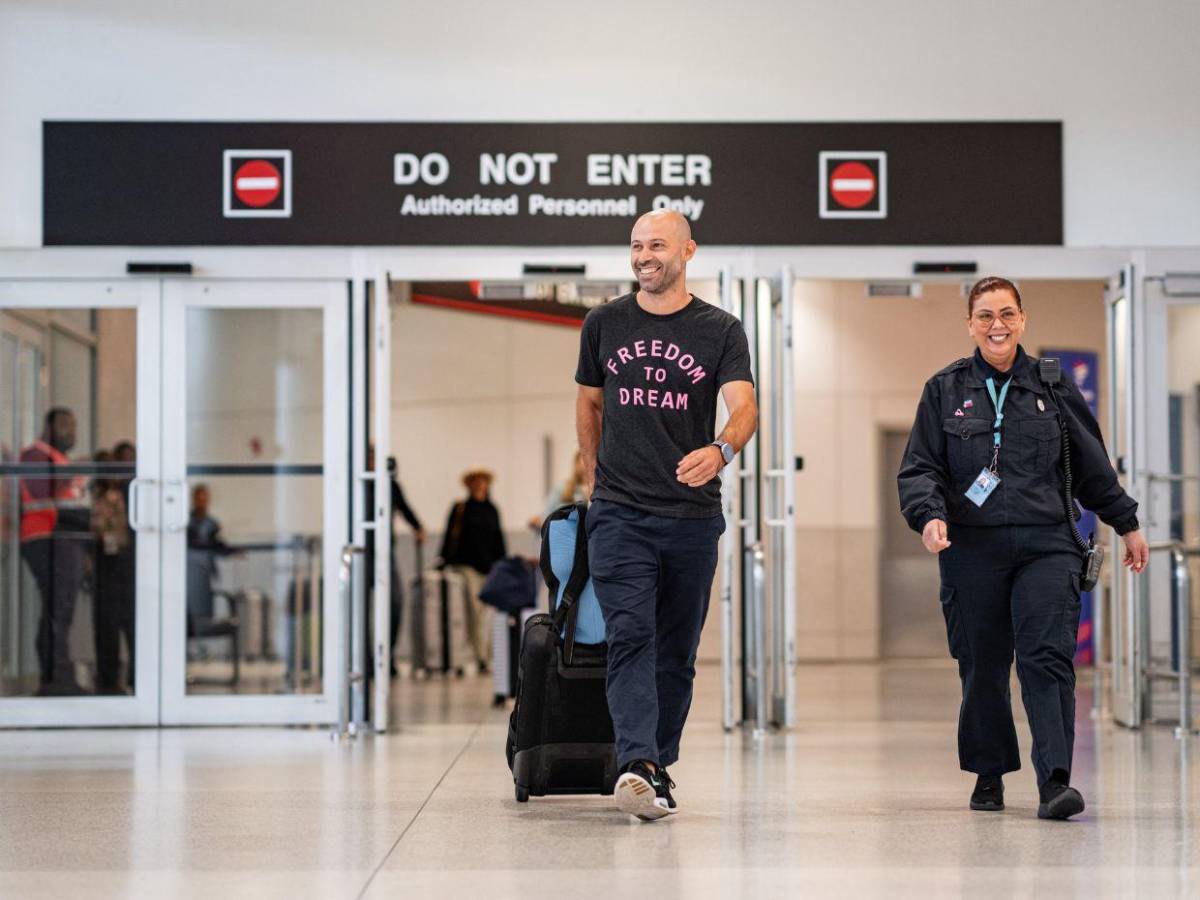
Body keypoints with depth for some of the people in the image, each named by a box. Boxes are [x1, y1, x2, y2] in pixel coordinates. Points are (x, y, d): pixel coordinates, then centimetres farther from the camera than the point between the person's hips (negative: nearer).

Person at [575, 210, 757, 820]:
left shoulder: (720, 331, 2)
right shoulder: (604, 324, 8)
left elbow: (744, 407, -12)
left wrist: (720, 450, -32)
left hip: (692, 513, 1)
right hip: (619, 513, 0)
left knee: (677, 650, 9)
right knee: (630, 637, -15)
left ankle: (659, 764, 22)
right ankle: (639, 767, -27)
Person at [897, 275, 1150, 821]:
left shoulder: (1052, 386, 9)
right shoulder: (945, 390, 7)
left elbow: (1092, 464, 18)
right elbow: (918, 468, 4)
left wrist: (1126, 524, 23)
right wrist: (930, 516, -15)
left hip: (1046, 545, 0)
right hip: (972, 549, 0)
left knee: (1048, 657, -14)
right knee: (982, 666, 5)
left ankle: (1054, 780, -19)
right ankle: (988, 773, 22)